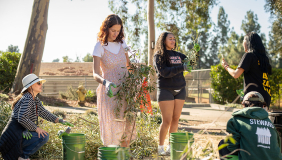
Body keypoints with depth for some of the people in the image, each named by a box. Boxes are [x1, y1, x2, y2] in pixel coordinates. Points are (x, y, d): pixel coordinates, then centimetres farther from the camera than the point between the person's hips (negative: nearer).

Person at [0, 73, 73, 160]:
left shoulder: (36, 100, 11)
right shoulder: (27, 99, -18)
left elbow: (44, 113, 17)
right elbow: (21, 118, -27)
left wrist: (60, 121, 8)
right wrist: (36, 128, -18)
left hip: (21, 132, 10)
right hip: (14, 136, -10)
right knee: (44, 136, -17)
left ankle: (18, 151, 13)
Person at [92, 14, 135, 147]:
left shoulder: (122, 43, 7)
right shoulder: (100, 46, -7)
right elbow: (96, 74, -15)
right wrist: (105, 82, -35)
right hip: (110, 91, -4)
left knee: (127, 123, 6)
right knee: (112, 125, -4)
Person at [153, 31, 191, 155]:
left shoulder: (178, 55, 14)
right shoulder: (158, 55, -2)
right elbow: (164, 72, -16)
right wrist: (181, 68, -22)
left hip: (180, 90, 5)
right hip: (165, 90, -5)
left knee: (175, 120, 5)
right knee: (167, 120, -5)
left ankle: (171, 146, 16)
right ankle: (160, 147, 8)